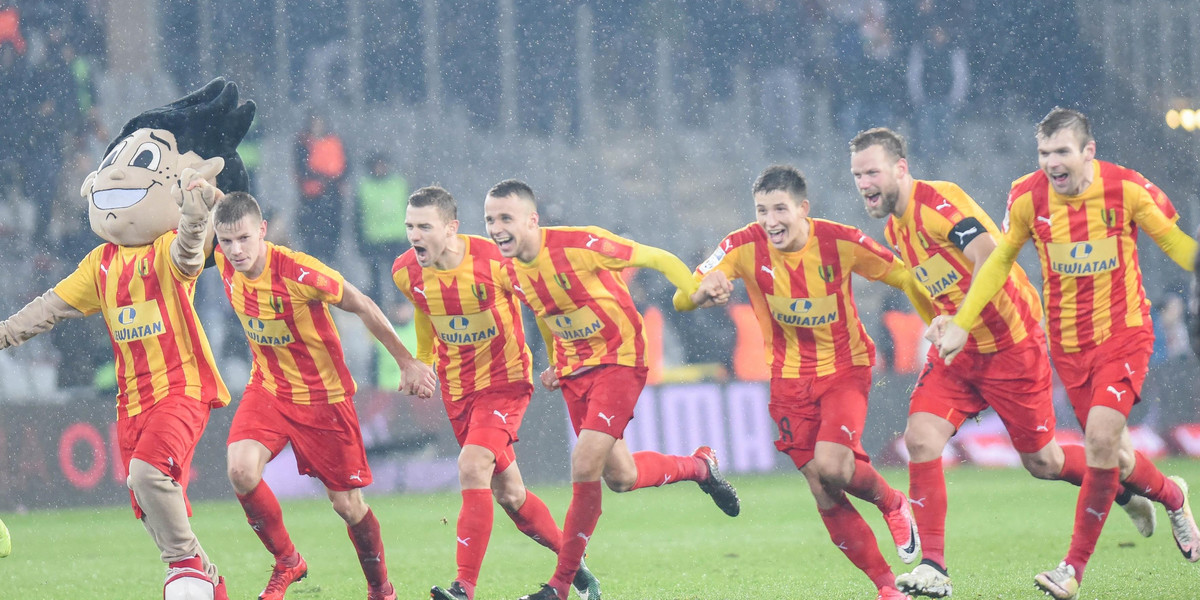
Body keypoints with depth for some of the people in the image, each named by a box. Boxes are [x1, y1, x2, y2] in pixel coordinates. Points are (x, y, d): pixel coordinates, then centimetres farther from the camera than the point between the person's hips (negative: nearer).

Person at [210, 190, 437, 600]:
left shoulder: (298, 271, -27)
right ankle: (287, 562, 2)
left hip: (322, 394, -4)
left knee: (347, 503, 2)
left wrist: (407, 362, -7)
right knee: (241, 470, -21)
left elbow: (363, 307, -13)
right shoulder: (225, 263, -12)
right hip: (267, 387, 4)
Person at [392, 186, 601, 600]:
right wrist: (420, 363, 20)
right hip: (456, 390, 5)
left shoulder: (495, 262, -22)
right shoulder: (406, 273, -9)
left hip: (505, 382, -5)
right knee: (508, 494, 11)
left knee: (472, 469, -24)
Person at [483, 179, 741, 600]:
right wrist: (554, 364, 12)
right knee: (619, 478, 10)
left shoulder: (580, 245, -22)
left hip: (619, 359, -7)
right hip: (574, 370, 7)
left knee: (585, 465, -18)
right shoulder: (513, 272, -2)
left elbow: (659, 259, -15)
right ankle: (699, 466, 40)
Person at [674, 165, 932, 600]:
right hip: (789, 379, 2)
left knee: (830, 465, -24)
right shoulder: (745, 247, -15)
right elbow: (682, 299, -20)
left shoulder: (840, 242, -17)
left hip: (845, 367, -2)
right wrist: (704, 292, -43)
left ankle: (891, 502, 10)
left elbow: (903, 279, -2)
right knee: (825, 495, -2)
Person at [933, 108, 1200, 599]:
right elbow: (1000, 261, 7)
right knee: (1111, 452, 7)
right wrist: (962, 323, 4)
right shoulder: (1027, 197, -7)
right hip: (1068, 341, 3)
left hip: (1124, 332, -3)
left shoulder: (1128, 189, -14)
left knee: (1101, 437, -20)